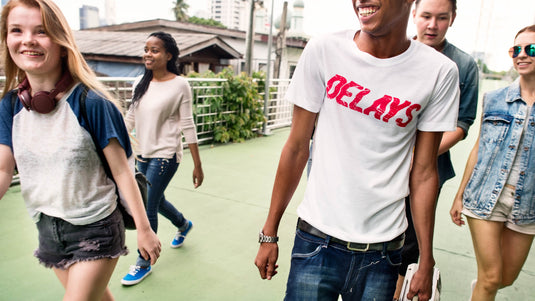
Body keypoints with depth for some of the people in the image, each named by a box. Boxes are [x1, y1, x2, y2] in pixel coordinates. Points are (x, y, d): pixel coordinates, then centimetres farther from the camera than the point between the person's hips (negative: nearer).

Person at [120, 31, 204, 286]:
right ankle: (183, 225, 52)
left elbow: (188, 127, -11)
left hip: (165, 156, -6)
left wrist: (197, 165, -10)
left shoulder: (179, 85, -11)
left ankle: (144, 264, 19)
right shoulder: (141, 83, 5)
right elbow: (130, 119, 12)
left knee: (147, 209, -2)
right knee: (156, 201, 21)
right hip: (143, 155, 7)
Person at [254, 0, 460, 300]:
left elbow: (423, 173, 0)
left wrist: (426, 262, 3)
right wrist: (269, 233, 2)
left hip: (382, 249, 1)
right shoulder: (323, 50, -7)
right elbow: (297, 148, -3)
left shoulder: (440, 72, -5)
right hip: (317, 238, 0)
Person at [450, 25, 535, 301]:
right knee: (491, 278, -2)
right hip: (486, 198, -1)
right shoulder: (493, 100, 1)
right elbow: (479, 149, 6)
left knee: (507, 278, 16)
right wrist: (460, 195, 7)